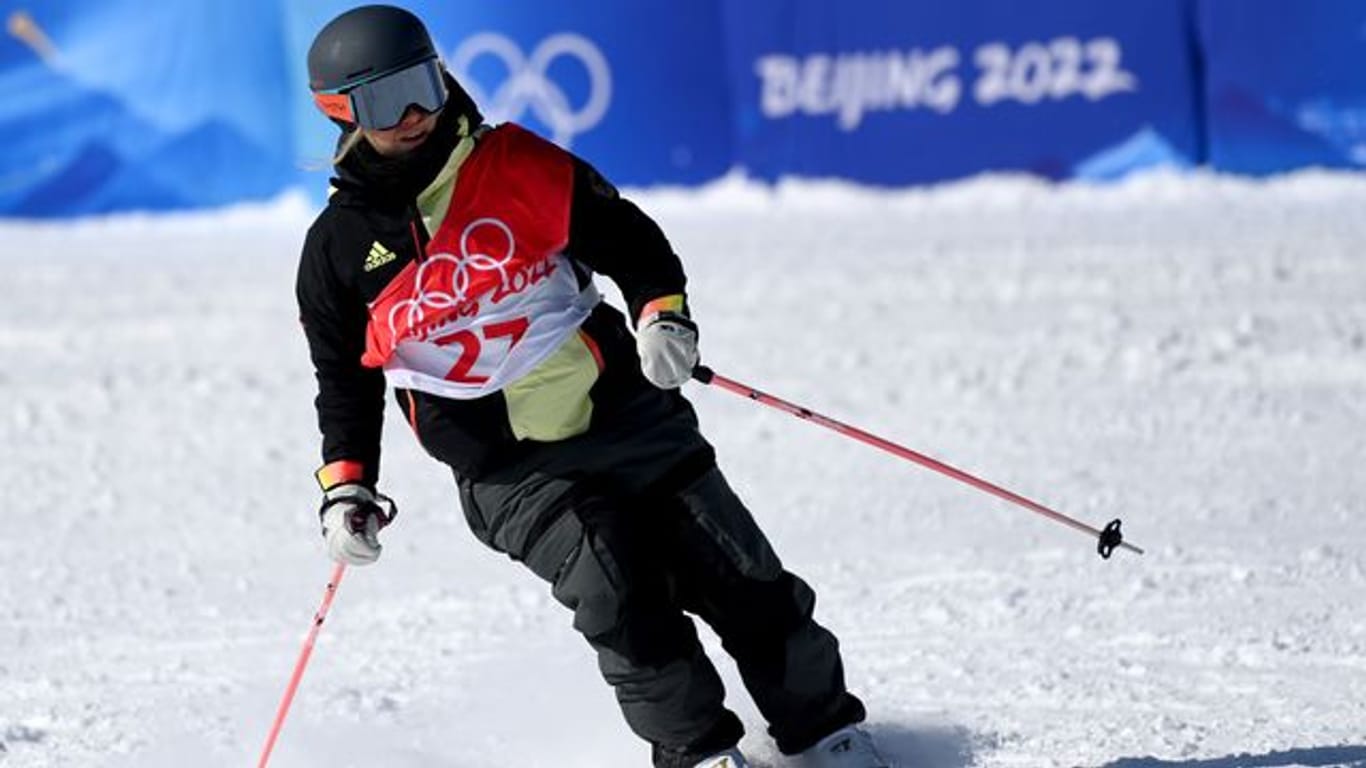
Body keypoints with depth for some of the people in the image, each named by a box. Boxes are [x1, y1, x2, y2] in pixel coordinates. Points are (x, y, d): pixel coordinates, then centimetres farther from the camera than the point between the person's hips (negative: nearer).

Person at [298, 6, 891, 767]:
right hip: (512, 474, -2)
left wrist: (663, 314, -11)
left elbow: (628, 240, 7)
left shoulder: (517, 164, -1)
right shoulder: (340, 248, -1)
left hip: (626, 414, 2)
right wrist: (347, 489, -1)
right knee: (620, 599, -21)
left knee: (742, 582, 1)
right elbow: (346, 386, 10)